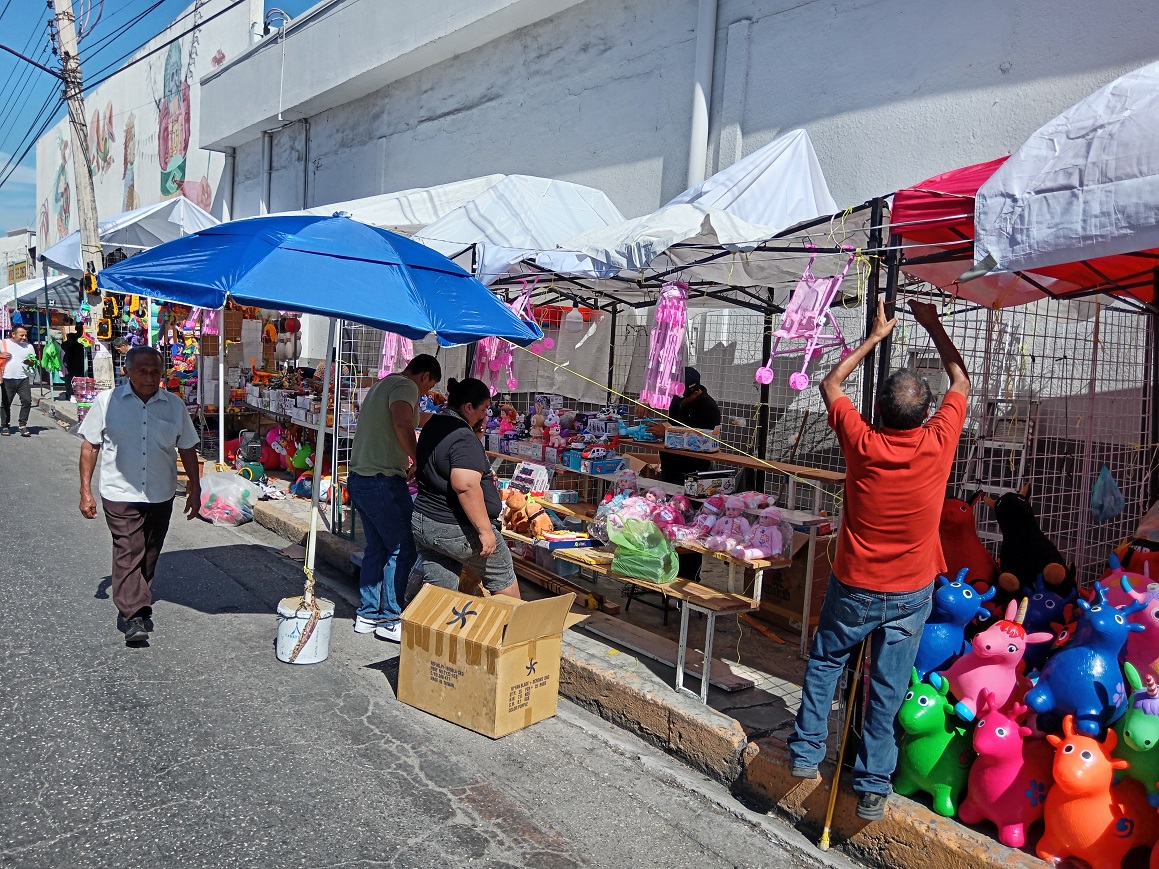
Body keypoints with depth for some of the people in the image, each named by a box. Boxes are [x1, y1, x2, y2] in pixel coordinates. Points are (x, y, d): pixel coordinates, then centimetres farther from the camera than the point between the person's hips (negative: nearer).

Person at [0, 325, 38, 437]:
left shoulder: (29, 346, 13)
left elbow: (34, 361, 18)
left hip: (23, 379, 2)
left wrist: (31, 362, -4)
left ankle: (23, 425, 0)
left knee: (27, 401, -9)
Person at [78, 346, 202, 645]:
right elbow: (90, 446, 1)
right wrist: (85, 491, -2)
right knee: (127, 553, -9)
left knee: (149, 555, 14)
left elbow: (187, 449, 9)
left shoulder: (174, 405, 1)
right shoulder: (107, 401, -5)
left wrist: (195, 490, 8)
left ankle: (138, 604, 33)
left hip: (161, 495, 3)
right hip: (120, 493, -3)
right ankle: (134, 615, -9)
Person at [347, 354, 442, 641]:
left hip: (359, 478, 10)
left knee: (376, 547, 17)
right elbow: (402, 424, -30)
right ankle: (390, 621, 5)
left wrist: (405, 466, 25)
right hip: (383, 482, -10)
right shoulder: (406, 387, -10)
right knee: (403, 549, -1)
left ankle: (367, 615, 24)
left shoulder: (382, 385, 21)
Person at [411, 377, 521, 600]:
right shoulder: (463, 437, -20)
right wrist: (485, 530, -27)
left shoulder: (432, 426, 11)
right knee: (504, 579, 13)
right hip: (457, 530, -8)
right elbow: (465, 486, -31)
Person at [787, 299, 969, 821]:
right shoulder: (938, 443, -16)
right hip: (911, 594, 1)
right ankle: (873, 788, 18)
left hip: (854, 587, -1)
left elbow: (830, 385, 1)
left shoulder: (862, 444, -18)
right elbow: (961, 382, 4)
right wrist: (932, 325, 12)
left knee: (824, 662, 20)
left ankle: (806, 753, 25)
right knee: (888, 688, 9)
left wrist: (876, 336, 6)